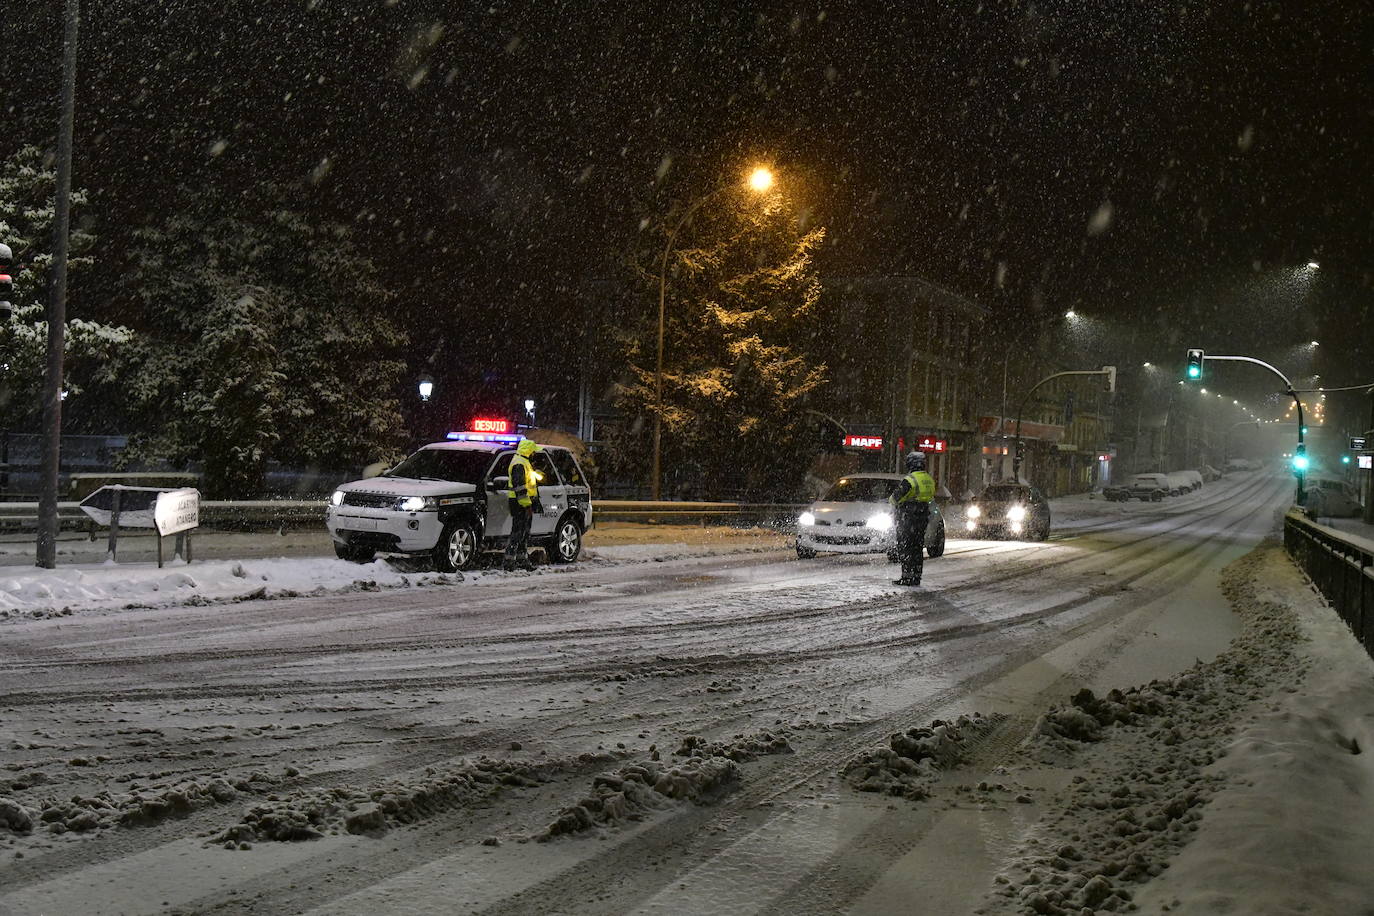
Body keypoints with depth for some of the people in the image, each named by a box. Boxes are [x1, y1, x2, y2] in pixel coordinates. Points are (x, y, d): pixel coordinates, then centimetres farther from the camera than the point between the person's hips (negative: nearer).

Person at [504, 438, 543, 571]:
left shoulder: (525, 462, 21)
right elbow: (519, 486, -22)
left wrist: (535, 503, 29)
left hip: (526, 502, 11)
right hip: (520, 503, -11)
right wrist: (526, 504, -25)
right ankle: (509, 561, -11)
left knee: (525, 532, 14)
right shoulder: (519, 464, -15)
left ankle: (523, 559, 20)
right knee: (518, 531, -11)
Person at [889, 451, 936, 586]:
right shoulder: (929, 480, 9)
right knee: (918, 548, 13)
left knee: (905, 548, -3)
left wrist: (891, 500, 6)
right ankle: (916, 577, 16)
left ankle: (907, 577, -6)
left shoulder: (910, 480, -17)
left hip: (907, 519, -8)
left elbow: (896, 497, -16)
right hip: (923, 518, 8)